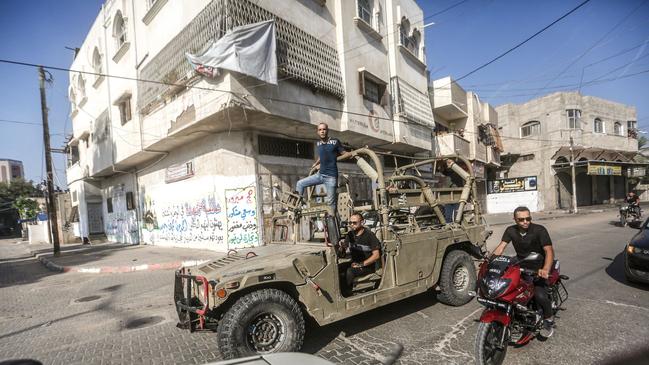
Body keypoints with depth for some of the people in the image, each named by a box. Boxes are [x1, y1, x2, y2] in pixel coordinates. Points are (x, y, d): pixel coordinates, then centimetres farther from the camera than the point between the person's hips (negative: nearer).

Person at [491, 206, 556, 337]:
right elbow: (500, 247, -7)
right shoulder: (511, 231, 0)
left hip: (538, 269, -4)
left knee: (540, 295, -25)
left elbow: (549, 250, -21)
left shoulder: (539, 230, -12)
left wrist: (545, 270, -39)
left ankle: (549, 319, 7)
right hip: (520, 267, 4)